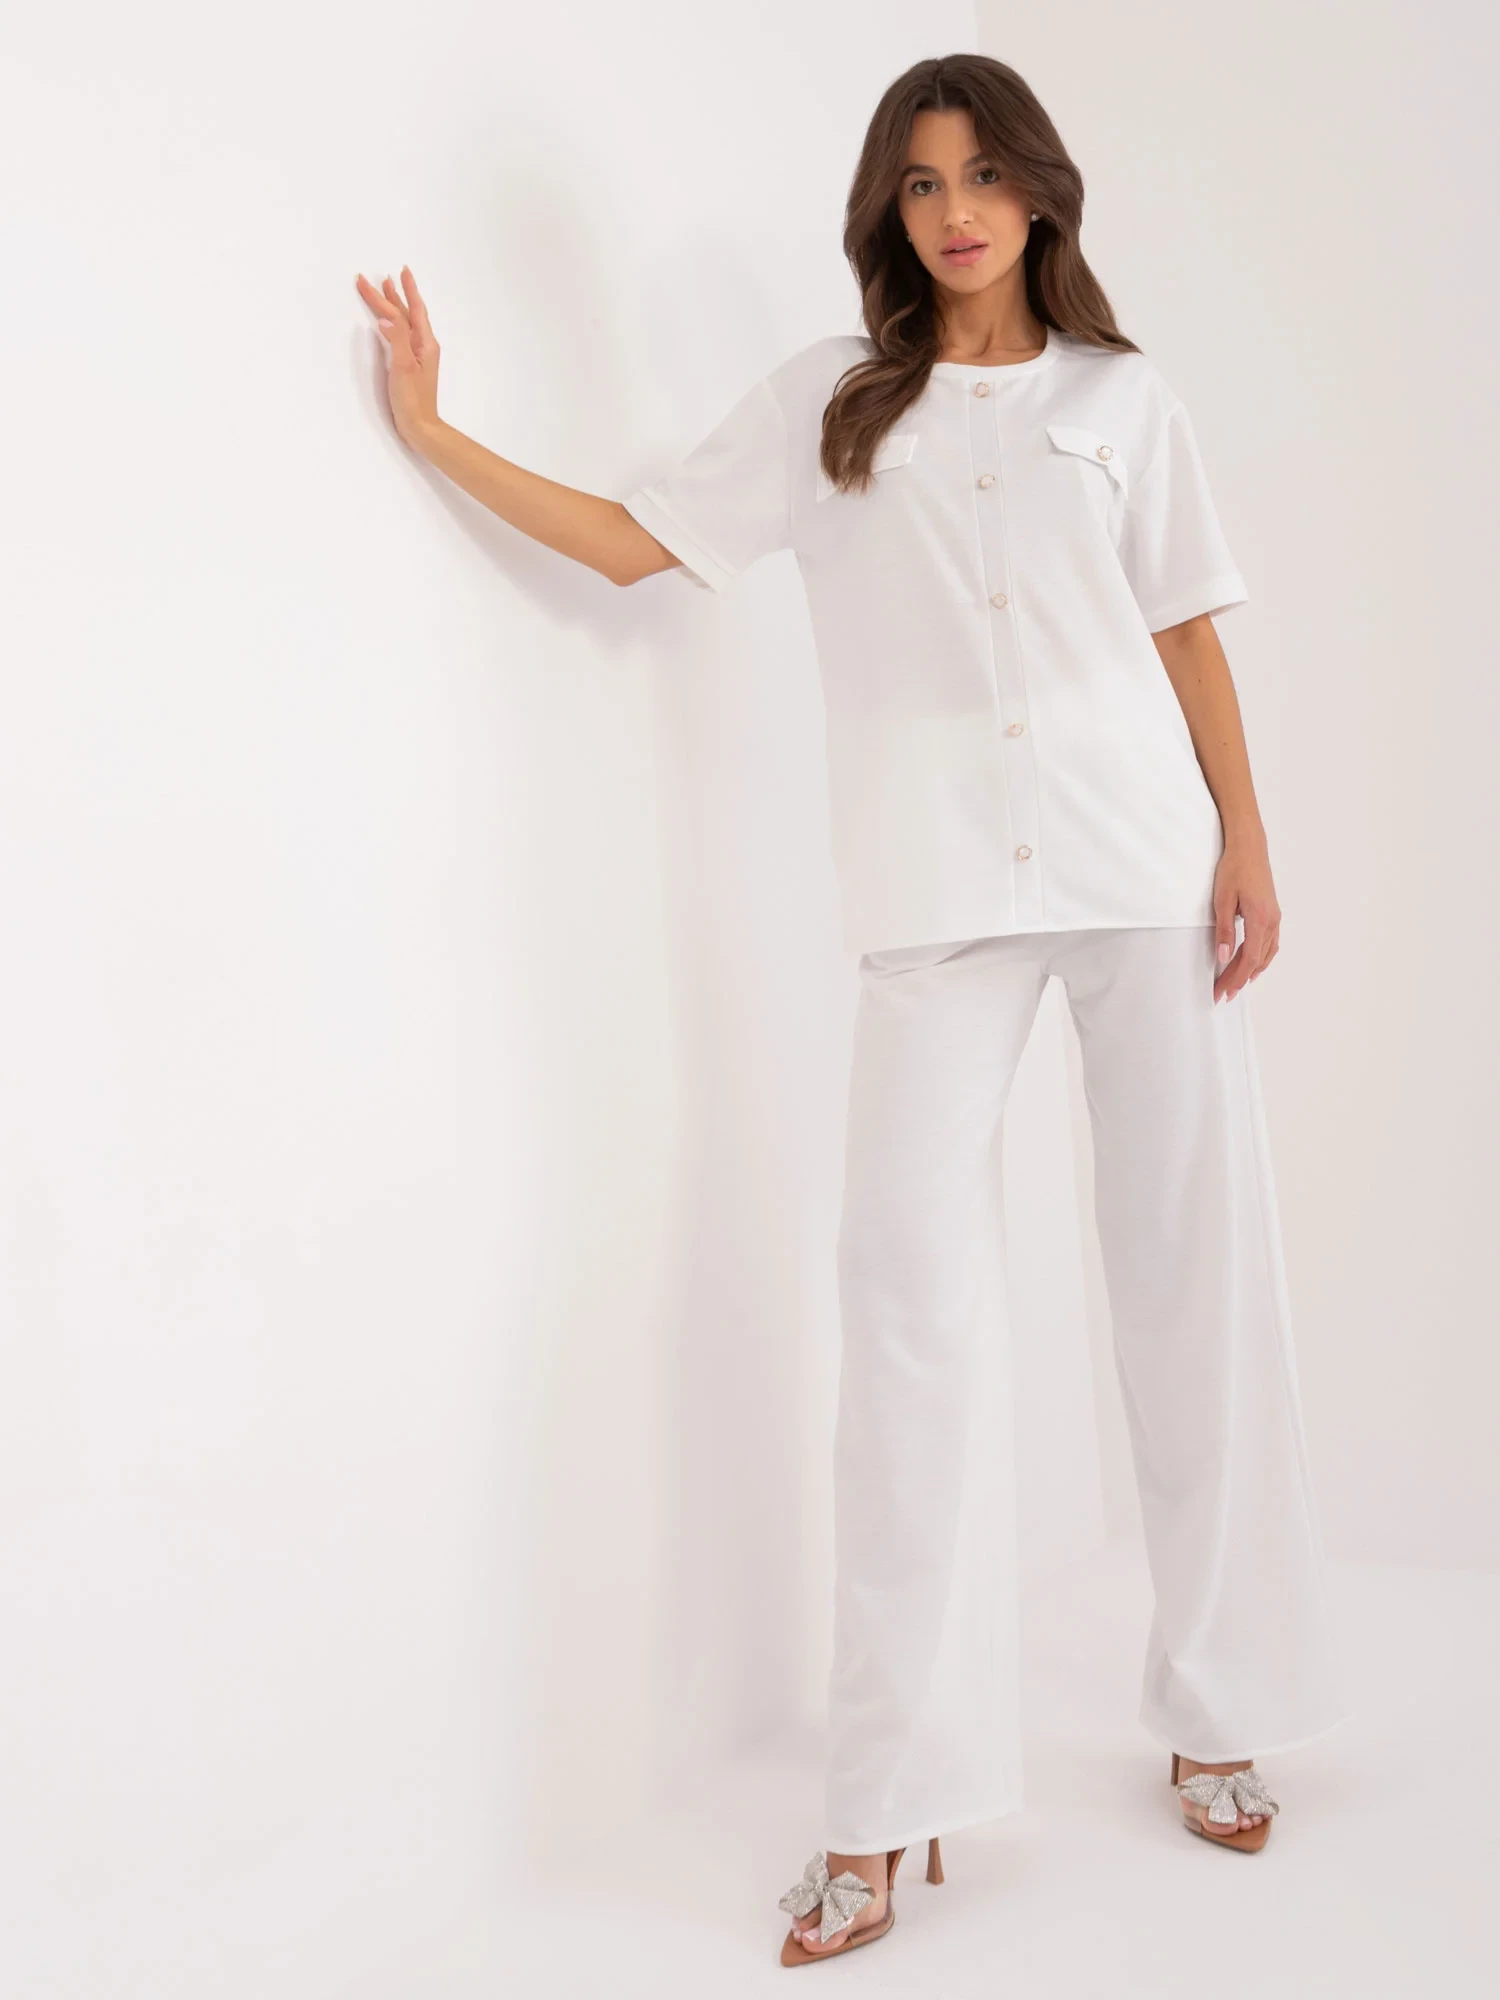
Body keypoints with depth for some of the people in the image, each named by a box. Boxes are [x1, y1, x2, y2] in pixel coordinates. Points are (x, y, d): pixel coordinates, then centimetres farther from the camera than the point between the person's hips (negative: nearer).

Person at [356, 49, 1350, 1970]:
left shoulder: (1124, 398, 14)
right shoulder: (828, 398, 13)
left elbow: (1190, 633, 11)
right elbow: (635, 537, 11)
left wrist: (1247, 839, 2)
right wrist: (437, 433, 7)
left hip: (1143, 860, 1)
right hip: (938, 889, -1)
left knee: (1193, 1267, 1)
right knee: (904, 1266, -11)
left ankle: (1215, 1716, 18)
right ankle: (891, 1804, -4)